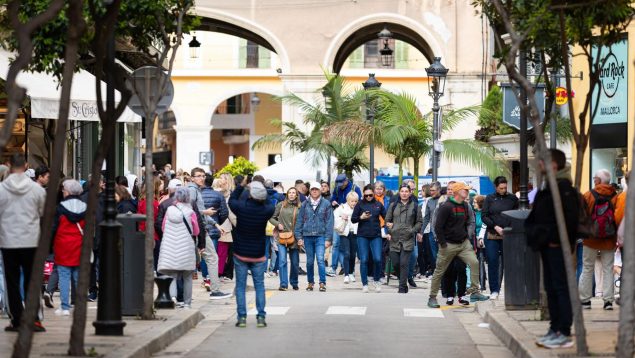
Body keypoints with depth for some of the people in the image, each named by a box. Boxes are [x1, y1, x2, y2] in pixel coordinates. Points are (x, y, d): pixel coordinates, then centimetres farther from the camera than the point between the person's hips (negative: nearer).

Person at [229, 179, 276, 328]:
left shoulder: (241, 207, -15)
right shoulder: (266, 210, -13)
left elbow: (232, 200, 6)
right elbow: (271, 205, 11)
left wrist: (241, 186, 13)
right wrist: (262, 195, 8)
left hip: (240, 254, -1)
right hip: (258, 254, 1)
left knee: (240, 286, 6)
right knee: (259, 285, 8)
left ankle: (242, 317, 1)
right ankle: (261, 317, 2)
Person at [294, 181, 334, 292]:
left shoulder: (326, 204, 1)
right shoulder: (305, 204, 7)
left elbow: (329, 222, 0)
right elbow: (299, 221, 8)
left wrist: (328, 238, -5)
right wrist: (299, 237, 2)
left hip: (320, 236, -2)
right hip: (307, 236, 3)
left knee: (320, 259, -13)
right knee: (309, 261, 9)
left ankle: (322, 283, -9)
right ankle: (310, 282, 20)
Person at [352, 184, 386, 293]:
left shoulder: (378, 205, 6)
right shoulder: (360, 204, 3)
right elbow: (353, 219, 3)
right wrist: (361, 217, -14)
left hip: (376, 236, 0)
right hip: (362, 236, 0)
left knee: (377, 259, -9)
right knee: (364, 260, -1)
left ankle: (376, 280, 14)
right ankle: (364, 284, 9)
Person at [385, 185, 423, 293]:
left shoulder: (414, 206, 5)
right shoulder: (393, 205, 11)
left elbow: (419, 222, 9)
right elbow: (387, 220, 14)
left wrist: (413, 231, -5)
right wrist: (389, 232, 1)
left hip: (408, 239, -3)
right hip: (394, 239, 3)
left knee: (404, 264, -9)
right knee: (395, 263, 2)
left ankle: (402, 288, -5)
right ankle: (403, 284, 23)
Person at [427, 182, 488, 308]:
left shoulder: (465, 206, 9)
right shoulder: (446, 207, -13)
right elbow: (438, 227, -14)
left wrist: (467, 238, 12)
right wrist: (443, 244, -15)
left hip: (464, 243, 6)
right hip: (449, 245, -6)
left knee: (474, 262, -15)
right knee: (439, 271, 4)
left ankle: (474, 292, -12)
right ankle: (432, 297, 15)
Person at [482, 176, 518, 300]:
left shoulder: (512, 198, 6)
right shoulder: (489, 199, 6)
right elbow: (484, 216, 3)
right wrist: (495, 227, -9)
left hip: (508, 236, 0)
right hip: (492, 236, 0)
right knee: (492, 262, -2)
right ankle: (494, 290, 4)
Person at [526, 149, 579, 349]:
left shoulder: (564, 188, -14)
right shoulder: (547, 188, 16)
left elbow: (569, 218, -22)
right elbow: (536, 217, 24)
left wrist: (555, 239, -19)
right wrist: (534, 235, 13)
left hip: (557, 246, -10)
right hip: (546, 245, 10)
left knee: (561, 287, -6)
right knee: (551, 287, 13)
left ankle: (564, 334, -4)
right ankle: (555, 329, 20)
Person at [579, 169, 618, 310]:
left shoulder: (588, 195, -8)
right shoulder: (615, 197, -5)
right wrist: (618, 238, 5)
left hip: (591, 240, -1)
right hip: (609, 240, 1)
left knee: (587, 268, 10)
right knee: (608, 269, 8)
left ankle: (585, 299, 11)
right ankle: (608, 300, 3)